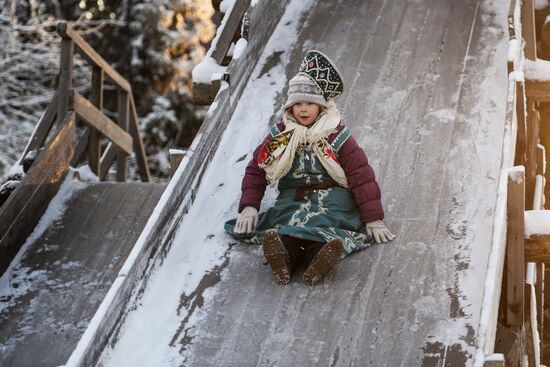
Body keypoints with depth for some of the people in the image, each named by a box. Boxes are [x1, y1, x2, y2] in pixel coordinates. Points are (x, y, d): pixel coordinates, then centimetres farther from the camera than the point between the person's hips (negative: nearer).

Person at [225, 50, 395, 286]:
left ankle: (316, 259, -69)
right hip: (292, 200, 1)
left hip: (332, 198, -1)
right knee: (288, 227, -35)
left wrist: (374, 220, -5)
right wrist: (249, 207, -1)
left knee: (323, 224, -37)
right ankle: (282, 257, -68)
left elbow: (362, 177, 1)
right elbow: (255, 170, 15)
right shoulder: (279, 136, 12)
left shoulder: (338, 137, 4)